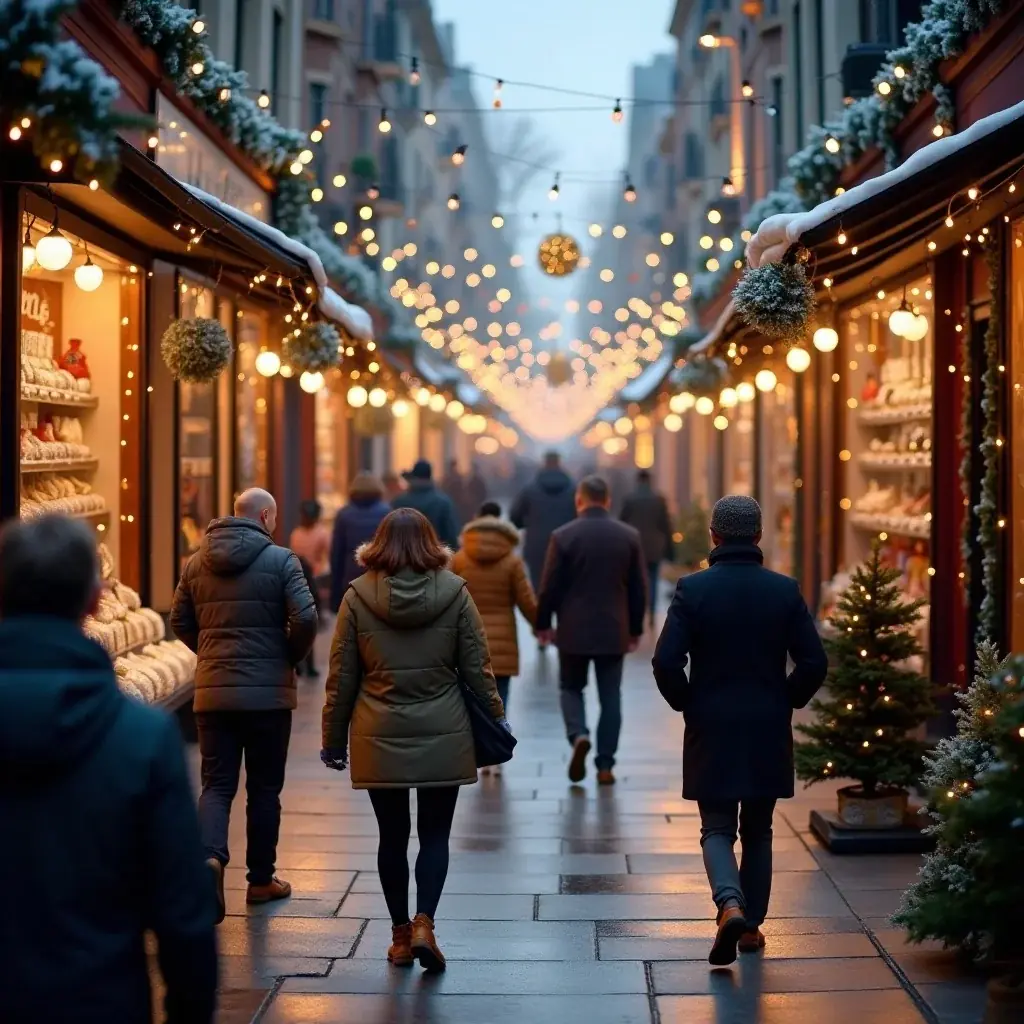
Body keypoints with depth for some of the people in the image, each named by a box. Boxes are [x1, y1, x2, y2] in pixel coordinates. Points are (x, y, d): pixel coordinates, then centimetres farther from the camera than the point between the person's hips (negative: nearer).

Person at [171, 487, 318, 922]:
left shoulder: (196, 563, 6)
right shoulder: (280, 560, -7)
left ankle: (211, 856, -21)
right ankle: (260, 879, 18)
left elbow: (180, 621, 10)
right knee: (264, 788, 10)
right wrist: (290, 657, 4)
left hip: (213, 691, 3)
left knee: (217, 784, 5)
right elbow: (305, 618, -14)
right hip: (268, 691, -3)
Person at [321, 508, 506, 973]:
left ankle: (400, 934, 17)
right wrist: (497, 720, 13)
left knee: (392, 837, 11)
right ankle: (424, 924, -8)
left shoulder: (358, 596, -3)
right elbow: (477, 669, 0)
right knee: (434, 836, 9)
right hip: (443, 739, 0)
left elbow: (341, 678, 0)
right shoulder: (454, 592, -3)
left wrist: (333, 739, 9)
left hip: (379, 740, 0)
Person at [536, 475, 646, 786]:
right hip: (614, 631, 1)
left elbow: (550, 587, -5)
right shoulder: (629, 536, 0)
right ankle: (605, 765, 6)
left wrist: (543, 623, 8)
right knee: (610, 697, 8)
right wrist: (636, 628, 14)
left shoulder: (563, 536, -8)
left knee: (571, 688, 16)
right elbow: (639, 588, 3)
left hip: (574, 629, -1)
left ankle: (578, 735, -10)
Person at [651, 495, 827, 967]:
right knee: (758, 831, 15)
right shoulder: (785, 590, -3)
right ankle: (751, 925, 19)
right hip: (769, 732, 2)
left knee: (717, 827, 6)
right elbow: (813, 662, -6)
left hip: (711, 730, -2)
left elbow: (666, 662, -14)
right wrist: (786, 702, 10)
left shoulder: (692, 589, -8)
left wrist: (686, 703, 4)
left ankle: (730, 904, -18)